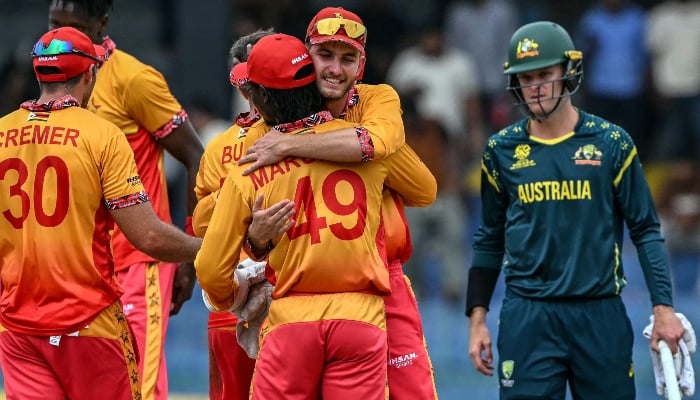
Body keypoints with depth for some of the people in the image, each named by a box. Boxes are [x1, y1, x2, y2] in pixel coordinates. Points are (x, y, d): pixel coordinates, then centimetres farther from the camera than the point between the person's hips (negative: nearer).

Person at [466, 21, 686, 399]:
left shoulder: (611, 142, 2)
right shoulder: (502, 150, 7)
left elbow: (645, 230, 3)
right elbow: (490, 240, 14)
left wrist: (663, 308, -6)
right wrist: (477, 318, 8)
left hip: (600, 315, -1)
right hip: (526, 319, 1)